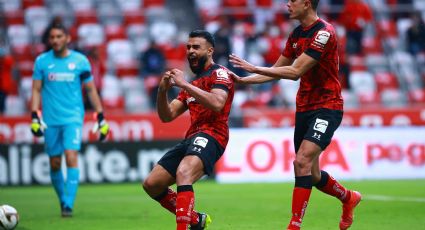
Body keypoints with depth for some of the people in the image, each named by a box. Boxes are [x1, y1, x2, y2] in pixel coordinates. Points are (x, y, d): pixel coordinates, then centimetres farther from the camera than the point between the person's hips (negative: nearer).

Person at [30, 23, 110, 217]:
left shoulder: (80, 61, 1)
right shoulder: (42, 61, 2)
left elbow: (91, 90, 7)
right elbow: (36, 90, 5)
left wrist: (101, 118, 5)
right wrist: (35, 117, -6)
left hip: (73, 118, -2)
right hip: (50, 120, 2)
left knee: (71, 157, -17)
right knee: (55, 163, 6)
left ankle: (68, 205, -16)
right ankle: (63, 200, 25)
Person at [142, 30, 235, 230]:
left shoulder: (219, 73, 2)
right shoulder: (193, 84, 26)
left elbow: (217, 104, -19)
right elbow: (166, 116, 19)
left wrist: (185, 85, -18)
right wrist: (163, 91, 1)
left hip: (210, 136, -9)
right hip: (191, 138, 9)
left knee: (183, 174, -35)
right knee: (151, 184, 5)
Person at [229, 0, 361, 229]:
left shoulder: (324, 32, -17)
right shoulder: (296, 34, 9)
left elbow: (295, 71, -23)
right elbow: (277, 70, 17)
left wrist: (254, 68, -22)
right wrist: (243, 80, 8)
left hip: (326, 108, -8)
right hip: (304, 108, 8)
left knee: (302, 161, -22)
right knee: (311, 175, 11)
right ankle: (348, 197, 38)